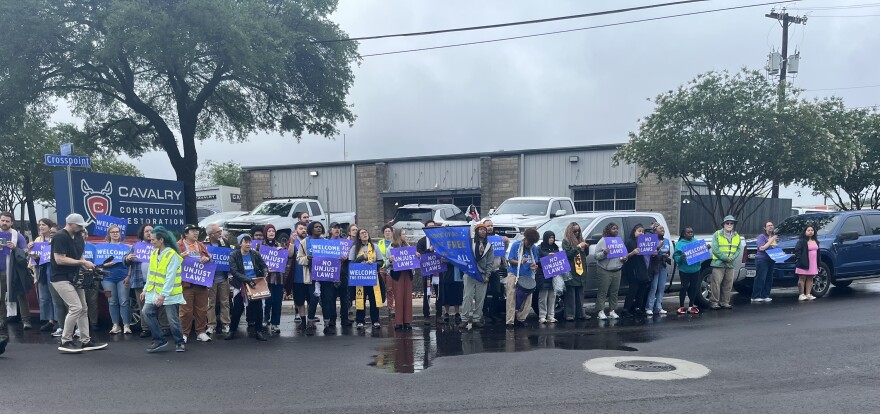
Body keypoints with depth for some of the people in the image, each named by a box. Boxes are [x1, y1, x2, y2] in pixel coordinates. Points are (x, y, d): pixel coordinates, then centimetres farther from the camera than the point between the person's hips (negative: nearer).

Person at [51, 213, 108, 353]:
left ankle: (85, 341, 16)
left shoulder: (78, 237, 9)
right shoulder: (60, 237, -17)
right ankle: (65, 342, -5)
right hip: (61, 278, -9)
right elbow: (59, 259, -23)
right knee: (76, 307, -16)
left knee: (83, 309, 9)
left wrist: (88, 267, -2)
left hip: (74, 277, 9)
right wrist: (82, 262, -21)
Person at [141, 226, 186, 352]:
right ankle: (159, 340, 7)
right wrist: (146, 289, 12)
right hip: (154, 291, 7)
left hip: (169, 293, -7)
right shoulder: (154, 253, 8)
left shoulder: (172, 255, -16)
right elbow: (151, 273, 15)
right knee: (146, 312, -4)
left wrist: (163, 295, -24)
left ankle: (179, 342, 17)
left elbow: (170, 277, -21)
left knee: (173, 319, -2)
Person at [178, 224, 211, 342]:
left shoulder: (201, 246, 19)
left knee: (202, 309, 7)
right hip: (186, 283, -5)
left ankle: (201, 332, 15)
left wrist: (207, 258, -1)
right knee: (186, 310, -3)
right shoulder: (179, 245, 2)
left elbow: (209, 257, 21)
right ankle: (184, 333, 7)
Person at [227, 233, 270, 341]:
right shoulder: (234, 255, -7)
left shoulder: (255, 254, 2)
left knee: (258, 308, 2)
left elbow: (263, 266, 11)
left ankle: (258, 331, 13)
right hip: (240, 286, -2)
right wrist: (247, 279, -27)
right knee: (237, 309, 4)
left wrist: (265, 272, -14)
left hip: (255, 285, 2)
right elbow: (234, 272, -16)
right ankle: (232, 331, 19)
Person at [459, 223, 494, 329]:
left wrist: (487, 275, 0)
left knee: (480, 299, 2)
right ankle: (464, 319, -4)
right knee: (468, 297, -6)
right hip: (470, 274, -2)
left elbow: (490, 262, 8)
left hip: (482, 275, 3)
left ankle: (476, 319, 8)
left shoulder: (489, 246, 11)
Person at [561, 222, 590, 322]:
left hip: (580, 270, 6)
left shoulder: (580, 240, 16)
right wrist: (578, 247, -15)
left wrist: (586, 247, 1)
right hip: (571, 271, -6)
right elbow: (567, 254, -14)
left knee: (580, 293, 9)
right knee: (570, 294, -6)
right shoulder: (566, 241, -2)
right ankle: (570, 314, -4)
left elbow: (586, 254, 21)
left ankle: (580, 313, 14)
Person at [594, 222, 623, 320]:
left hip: (617, 270, 6)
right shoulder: (602, 241, -3)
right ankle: (600, 311, -3)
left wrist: (624, 259, 2)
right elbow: (596, 256, -7)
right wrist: (603, 253, -25)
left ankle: (612, 311, 14)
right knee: (603, 292, -5)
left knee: (614, 292, 7)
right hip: (604, 270, -6)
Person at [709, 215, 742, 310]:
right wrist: (725, 258, -15)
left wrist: (733, 258, -9)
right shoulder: (717, 235, -4)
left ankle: (725, 302, 17)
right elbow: (715, 250, -10)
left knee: (728, 285, 8)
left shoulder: (737, 236, 13)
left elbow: (739, 249, 9)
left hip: (730, 265, 5)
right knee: (716, 284, -6)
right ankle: (714, 302, 0)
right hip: (718, 264, -5)